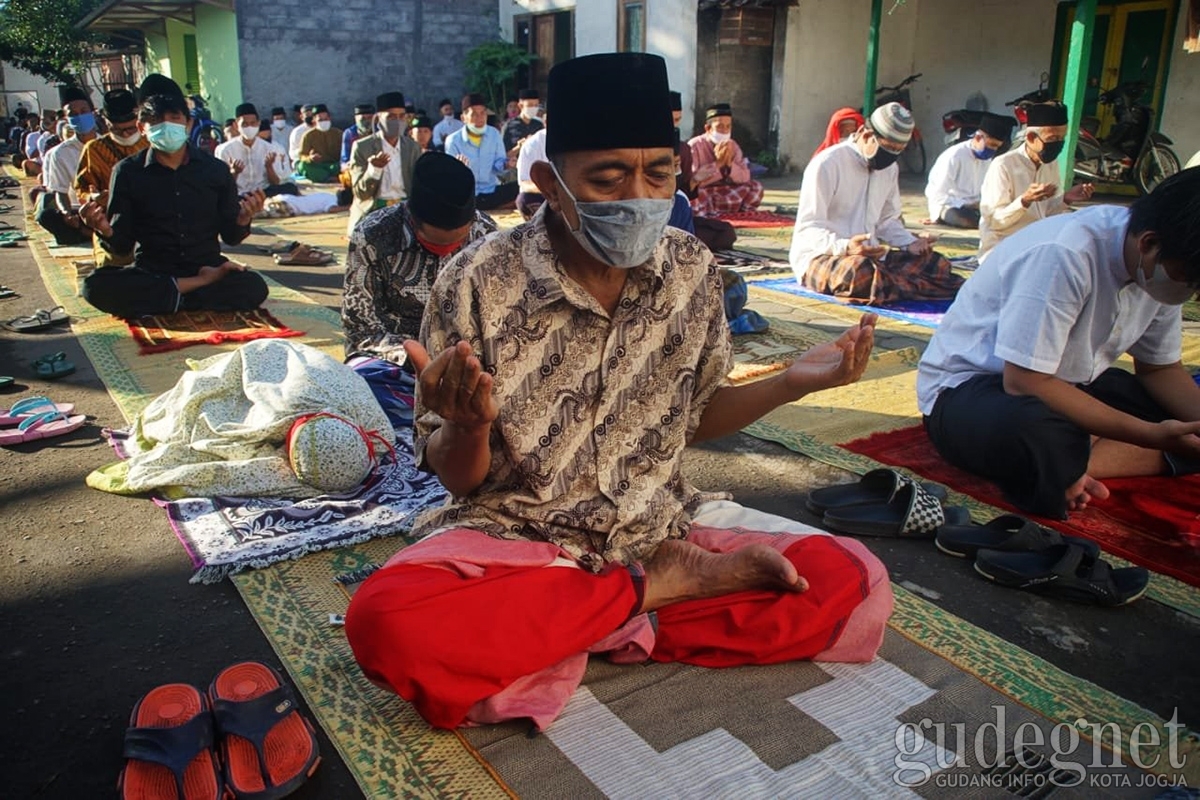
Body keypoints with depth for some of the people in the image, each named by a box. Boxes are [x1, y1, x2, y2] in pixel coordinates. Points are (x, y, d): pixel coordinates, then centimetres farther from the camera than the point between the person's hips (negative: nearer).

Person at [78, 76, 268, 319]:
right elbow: (122, 244, 1)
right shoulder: (128, 172, 1)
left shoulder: (216, 170, 3)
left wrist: (242, 221, -16)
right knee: (96, 286, -29)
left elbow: (230, 236, 6)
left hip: (207, 266, 0)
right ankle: (203, 284, -18)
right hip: (151, 273, 0)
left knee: (254, 287, -31)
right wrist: (106, 232, -22)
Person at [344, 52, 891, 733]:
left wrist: (794, 382, -6)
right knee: (388, 624, -32)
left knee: (857, 583, -13)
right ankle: (660, 589, -13)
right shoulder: (480, 284, -14)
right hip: (514, 538, -2)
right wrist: (468, 425, -29)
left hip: (661, 530, 3)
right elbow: (456, 476, -6)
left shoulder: (695, 271, -3)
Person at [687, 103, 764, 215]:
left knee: (755, 187, -8)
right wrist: (717, 163, -26)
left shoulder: (733, 146, 2)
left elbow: (745, 177, -3)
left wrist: (730, 164, -21)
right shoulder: (694, 146, -15)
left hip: (723, 197, 5)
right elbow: (691, 180, -27)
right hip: (697, 198, -5)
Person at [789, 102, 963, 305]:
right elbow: (808, 227, -16)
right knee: (859, 270, -40)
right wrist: (844, 247, -34)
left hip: (870, 256, 7)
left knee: (936, 264, -8)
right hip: (818, 256, -7)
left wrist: (910, 242, 1)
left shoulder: (890, 169, 13)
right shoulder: (828, 164, -11)